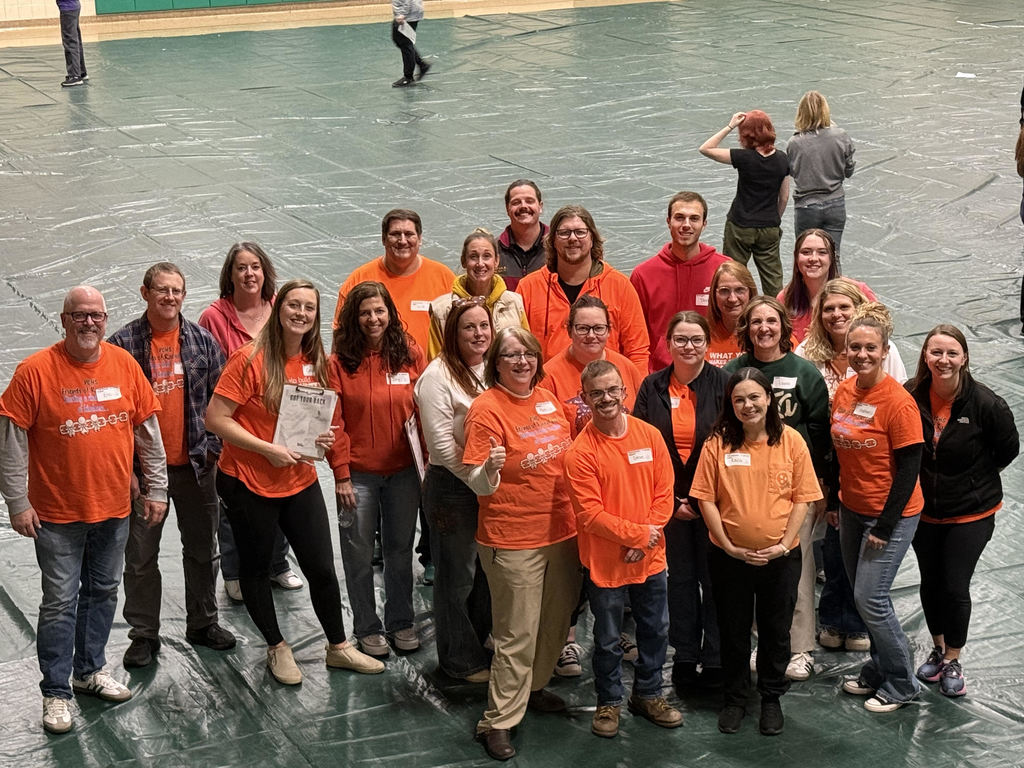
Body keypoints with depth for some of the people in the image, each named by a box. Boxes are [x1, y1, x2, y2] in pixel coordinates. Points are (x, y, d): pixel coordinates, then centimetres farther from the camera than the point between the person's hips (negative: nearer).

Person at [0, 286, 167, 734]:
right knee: (60, 603, 1)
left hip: (114, 509, 4)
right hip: (57, 513, -4)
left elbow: (148, 431, 8)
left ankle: (90, 670, 34)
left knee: (103, 592, 17)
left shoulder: (124, 364, 0)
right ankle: (56, 692, 12)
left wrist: (156, 489, 8)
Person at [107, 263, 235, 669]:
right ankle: (144, 633, 18)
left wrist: (214, 448, -1)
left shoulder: (202, 340, 2)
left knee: (203, 548, 14)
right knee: (140, 555, 6)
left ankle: (203, 622, 30)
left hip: (196, 464, 3)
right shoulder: (123, 344, -6)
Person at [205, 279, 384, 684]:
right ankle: (277, 648, 29)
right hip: (248, 483, -5)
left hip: (300, 481, 5)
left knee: (322, 567, 9)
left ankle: (338, 646, 27)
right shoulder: (250, 359, -17)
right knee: (256, 568, 11)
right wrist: (269, 449, -22)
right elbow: (215, 418, -18)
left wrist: (321, 436, -4)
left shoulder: (315, 362, 3)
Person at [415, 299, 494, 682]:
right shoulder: (439, 376, -13)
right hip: (453, 488, -6)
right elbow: (442, 445, -18)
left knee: (489, 572, 15)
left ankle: (477, 646, 34)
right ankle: (462, 661, 21)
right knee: (458, 577, 5)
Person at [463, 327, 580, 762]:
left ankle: (533, 688, 40)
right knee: (517, 634, -1)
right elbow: (479, 484, -18)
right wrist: (489, 469, -38)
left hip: (561, 530, 7)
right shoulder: (486, 409, -15)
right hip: (512, 540, -7)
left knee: (556, 620, 19)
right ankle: (498, 722, 10)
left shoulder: (547, 399, 6)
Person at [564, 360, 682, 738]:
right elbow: (590, 514, -18)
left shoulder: (650, 436, -3)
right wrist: (638, 534, -17)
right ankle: (609, 702, 31)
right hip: (605, 562, -4)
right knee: (608, 640, 11)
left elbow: (664, 493, -1)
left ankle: (648, 694, 37)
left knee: (655, 632, 18)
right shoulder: (580, 452, -16)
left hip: (650, 558, 4)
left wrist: (647, 537, -13)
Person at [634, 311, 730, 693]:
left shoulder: (723, 384, -5)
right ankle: (684, 657, 21)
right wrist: (672, 500, -6)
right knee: (680, 578, 11)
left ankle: (715, 661, 13)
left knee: (714, 578, 3)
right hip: (669, 500, 2)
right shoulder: (653, 387, 2)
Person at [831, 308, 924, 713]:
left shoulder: (898, 402, -20)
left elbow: (909, 468, -17)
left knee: (870, 598, -6)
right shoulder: (844, 392, 1)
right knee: (862, 594, 15)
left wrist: (885, 527, -16)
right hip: (852, 510, 7)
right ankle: (878, 670, 33)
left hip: (891, 514, -7)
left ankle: (900, 684, 12)